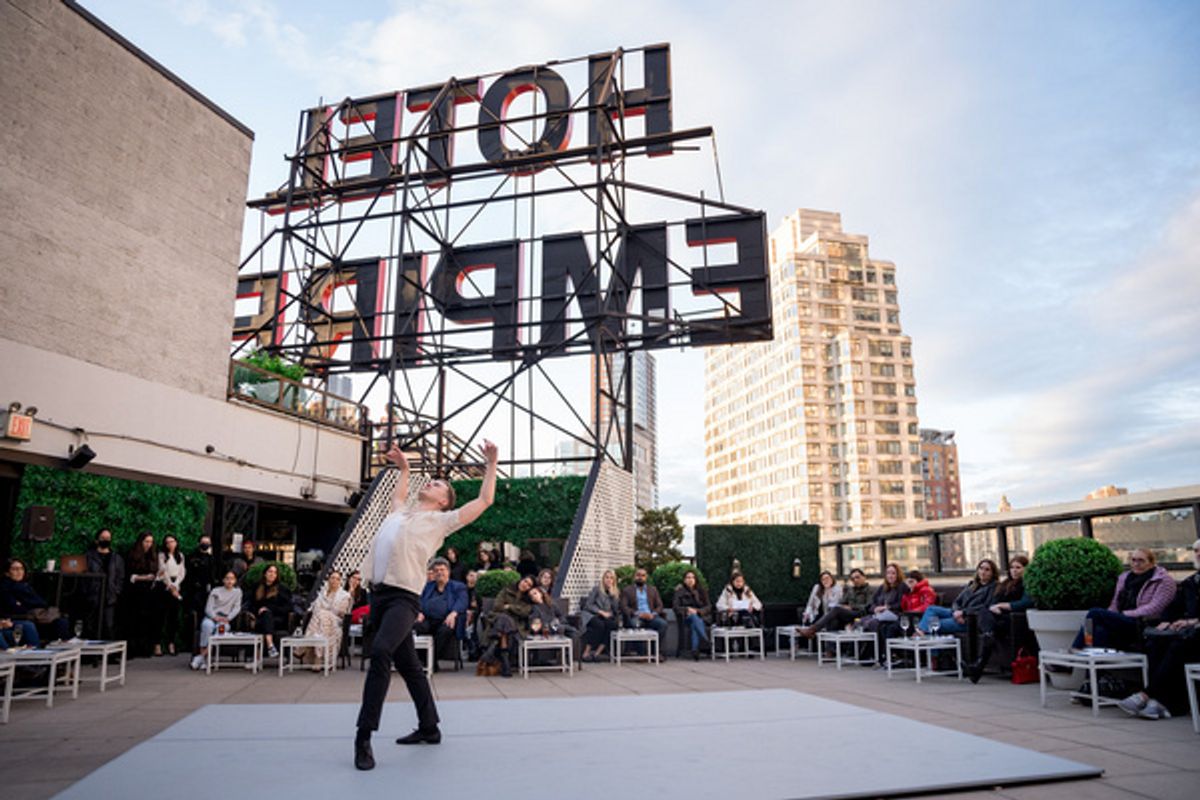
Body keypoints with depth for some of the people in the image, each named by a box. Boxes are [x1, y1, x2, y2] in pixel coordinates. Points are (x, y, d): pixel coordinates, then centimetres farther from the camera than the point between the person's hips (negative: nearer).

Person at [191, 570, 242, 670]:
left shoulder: (237, 592, 16)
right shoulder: (215, 591, 14)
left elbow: (237, 608, 6)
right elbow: (208, 608, 4)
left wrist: (228, 618, -12)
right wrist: (215, 617, -16)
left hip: (225, 620, 0)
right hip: (211, 617, 0)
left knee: (222, 627, -37)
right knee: (207, 625, -37)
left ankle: (200, 657, -33)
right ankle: (202, 653, -33)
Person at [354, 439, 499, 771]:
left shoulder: (442, 520, 8)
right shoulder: (399, 513, 25)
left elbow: (485, 500, 9)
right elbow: (398, 496, 50)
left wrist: (491, 464, 12)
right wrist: (403, 468, 51)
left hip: (404, 597, -6)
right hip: (379, 592, 6)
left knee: (381, 651, -27)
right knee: (408, 665, 12)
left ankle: (364, 737, -21)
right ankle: (429, 728, 25)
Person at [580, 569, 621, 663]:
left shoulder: (615, 592, 13)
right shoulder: (597, 589, 0)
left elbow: (616, 609, 1)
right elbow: (588, 605, -5)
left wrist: (612, 594, -6)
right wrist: (601, 612, -15)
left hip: (606, 616, 4)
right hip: (591, 615, -4)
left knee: (614, 624, -30)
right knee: (600, 625, -36)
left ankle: (598, 652, -29)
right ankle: (586, 653, -30)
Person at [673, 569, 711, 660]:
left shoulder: (701, 591, 15)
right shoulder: (680, 591, 11)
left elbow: (708, 607, 8)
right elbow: (675, 607, 2)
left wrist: (697, 611, -11)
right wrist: (687, 609, -15)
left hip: (701, 616, 1)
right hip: (686, 617, -1)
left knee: (694, 624, -37)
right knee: (694, 618, -38)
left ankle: (694, 650, -51)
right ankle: (706, 642, -52)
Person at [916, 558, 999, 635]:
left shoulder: (993, 588, 2)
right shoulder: (971, 584, 22)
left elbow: (986, 607, -12)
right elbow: (957, 601, 16)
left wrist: (964, 612, -17)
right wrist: (957, 611, -8)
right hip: (959, 614, 7)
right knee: (931, 609, -17)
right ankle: (921, 630, -39)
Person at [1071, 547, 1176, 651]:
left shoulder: (1163, 580, 4)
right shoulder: (1124, 577, 23)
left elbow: (1154, 609, -9)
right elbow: (1114, 605, 23)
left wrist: (1126, 614, -14)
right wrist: (1109, 616, 0)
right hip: (1121, 623, 6)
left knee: (1095, 613, -26)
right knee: (1101, 630, -31)